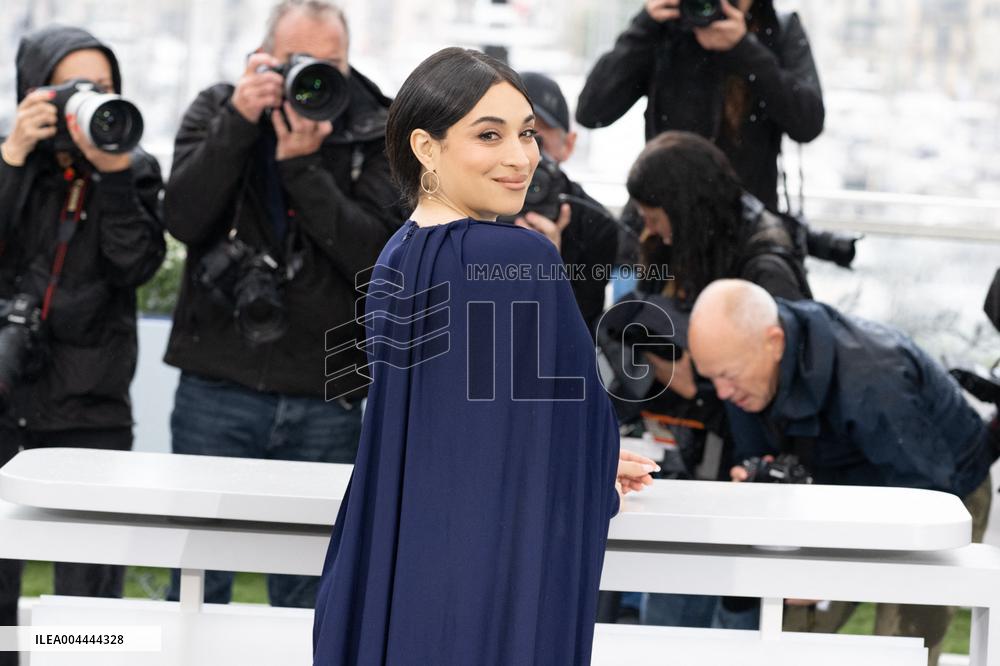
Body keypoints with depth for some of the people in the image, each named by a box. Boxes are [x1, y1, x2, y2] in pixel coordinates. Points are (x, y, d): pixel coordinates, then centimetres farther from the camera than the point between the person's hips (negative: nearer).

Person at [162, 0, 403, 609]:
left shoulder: (374, 138, 2)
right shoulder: (217, 113, 4)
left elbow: (375, 256, -11)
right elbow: (183, 218, -11)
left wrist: (303, 164, -18)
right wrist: (239, 121, -17)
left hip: (326, 403, 0)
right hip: (217, 391, 0)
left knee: (310, 596, 6)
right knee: (197, 585, 5)